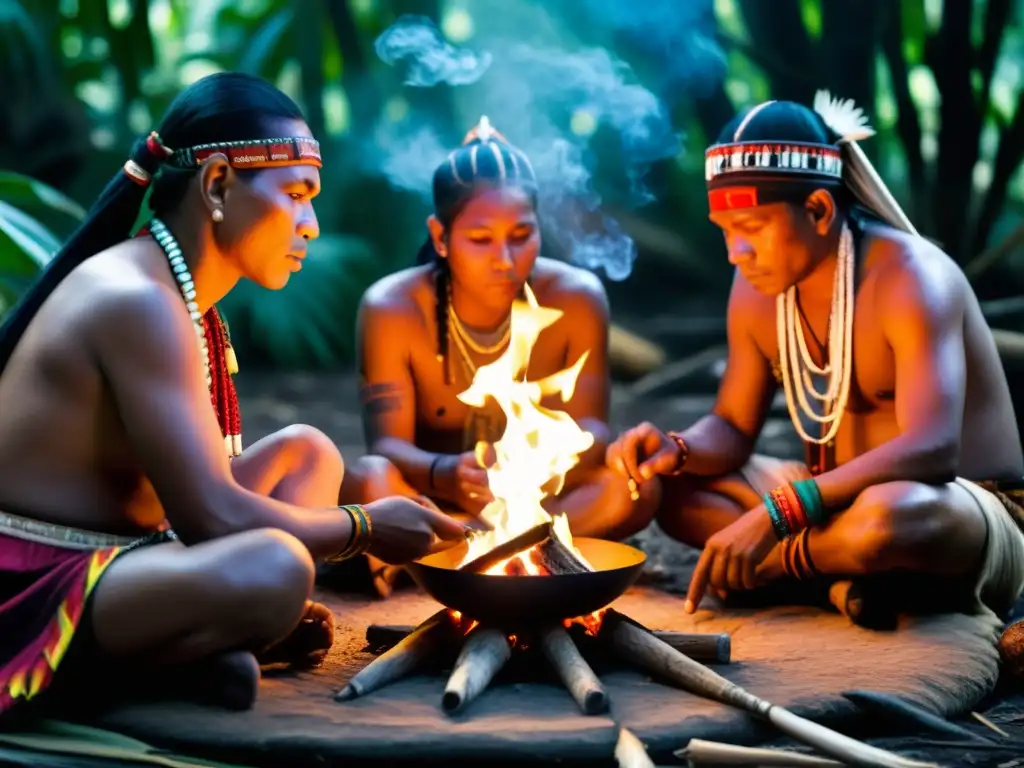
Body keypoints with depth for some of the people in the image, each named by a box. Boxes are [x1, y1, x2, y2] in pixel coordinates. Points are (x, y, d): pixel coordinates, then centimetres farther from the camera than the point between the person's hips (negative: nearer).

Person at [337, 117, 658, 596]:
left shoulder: (576, 298, -13)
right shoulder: (392, 308, -16)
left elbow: (590, 429, -13)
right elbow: (387, 446, -20)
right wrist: (445, 474, -44)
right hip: (435, 497, -2)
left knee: (632, 488, -28)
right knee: (370, 483, -34)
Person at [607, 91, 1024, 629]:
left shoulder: (911, 279, -23)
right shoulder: (756, 292, 0)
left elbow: (931, 449, -35)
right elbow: (732, 428, 9)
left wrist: (775, 514, -43)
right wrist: (676, 451, -16)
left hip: (970, 512, -7)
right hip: (837, 504, 8)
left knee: (883, 515, -43)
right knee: (663, 481, -3)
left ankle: (773, 564, -12)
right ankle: (843, 570, -15)